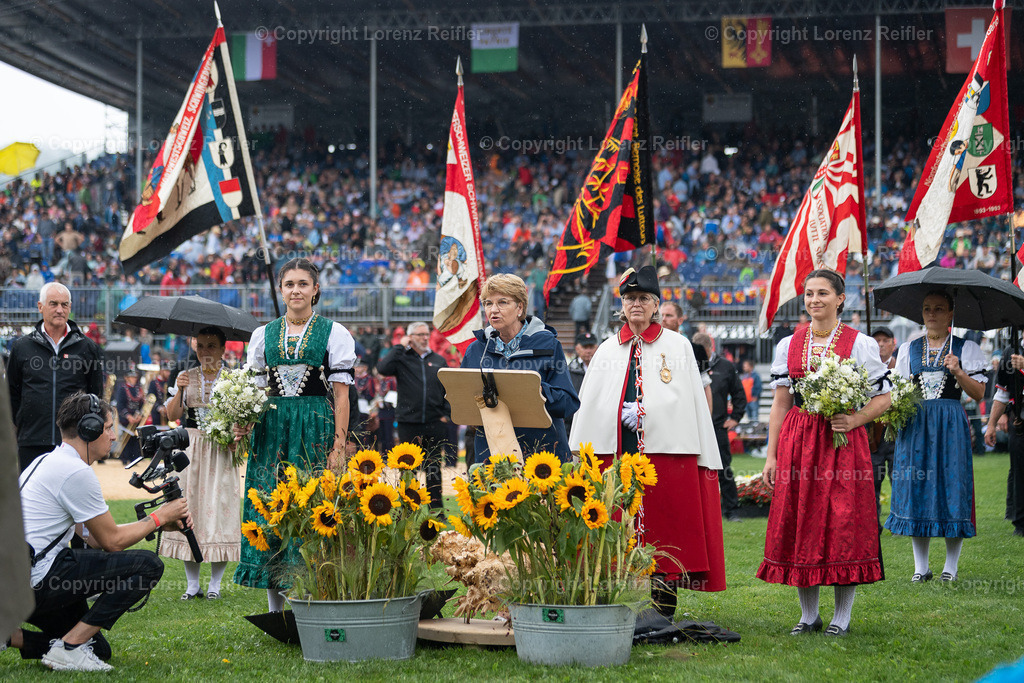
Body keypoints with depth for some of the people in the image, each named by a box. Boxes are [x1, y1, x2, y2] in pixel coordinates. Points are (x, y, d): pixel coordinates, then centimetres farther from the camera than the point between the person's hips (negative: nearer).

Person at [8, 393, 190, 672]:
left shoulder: (45, 461, 18)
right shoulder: (77, 472, -14)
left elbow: (94, 537, 19)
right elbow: (112, 541, -9)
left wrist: (160, 523, 15)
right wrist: (159, 517, 5)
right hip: (38, 580, -10)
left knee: (98, 649, 17)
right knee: (147, 565, -13)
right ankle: (69, 648, -12)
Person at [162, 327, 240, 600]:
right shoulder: (187, 377, 11)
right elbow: (172, 414, 4)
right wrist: (180, 391, -12)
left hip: (220, 451, -2)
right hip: (190, 449, 2)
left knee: (219, 506, -6)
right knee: (189, 505, -1)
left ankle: (215, 583, 2)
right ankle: (192, 583, 6)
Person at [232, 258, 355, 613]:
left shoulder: (333, 333, 4)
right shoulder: (263, 334, 13)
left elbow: (341, 393, 0)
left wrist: (339, 445, -8)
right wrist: (243, 423, -5)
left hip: (316, 427, -3)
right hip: (272, 428, 3)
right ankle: (276, 614, 7)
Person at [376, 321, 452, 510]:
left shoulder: (439, 360, 13)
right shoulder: (402, 358, 4)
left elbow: (448, 389, 16)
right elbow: (383, 368, -16)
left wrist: (446, 414, 5)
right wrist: (400, 347, -10)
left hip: (435, 423, 2)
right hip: (408, 422, -2)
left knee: (434, 468, 6)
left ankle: (436, 508, 10)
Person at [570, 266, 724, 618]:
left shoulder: (678, 346, 9)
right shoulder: (608, 350, 16)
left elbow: (695, 402, 6)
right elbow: (587, 408, 15)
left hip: (666, 451, -2)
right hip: (614, 451, 2)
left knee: (665, 536, -3)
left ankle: (663, 613, 0)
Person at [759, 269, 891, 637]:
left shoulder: (861, 344, 2)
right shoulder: (788, 345, 11)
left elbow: (883, 397, 3)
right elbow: (780, 403, 12)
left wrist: (854, 420, -15)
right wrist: (771, 455, 6)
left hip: (842, 441, -3)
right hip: (797, 440, 3)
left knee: (843, 524, -4)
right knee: (799, 525, 2)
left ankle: (841, 617, 5)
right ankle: (808, 615, 12)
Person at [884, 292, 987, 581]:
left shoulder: (966, 349, 7)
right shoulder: (908, 349, 15)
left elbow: (979, 393, 1)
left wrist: (958, 373, -14)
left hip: (950, 424, -3)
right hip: (915, 423, 3)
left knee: (951, 486, -5)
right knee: (916, 488, 0)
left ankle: (951, 567, 4)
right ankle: (920, 566, 7)